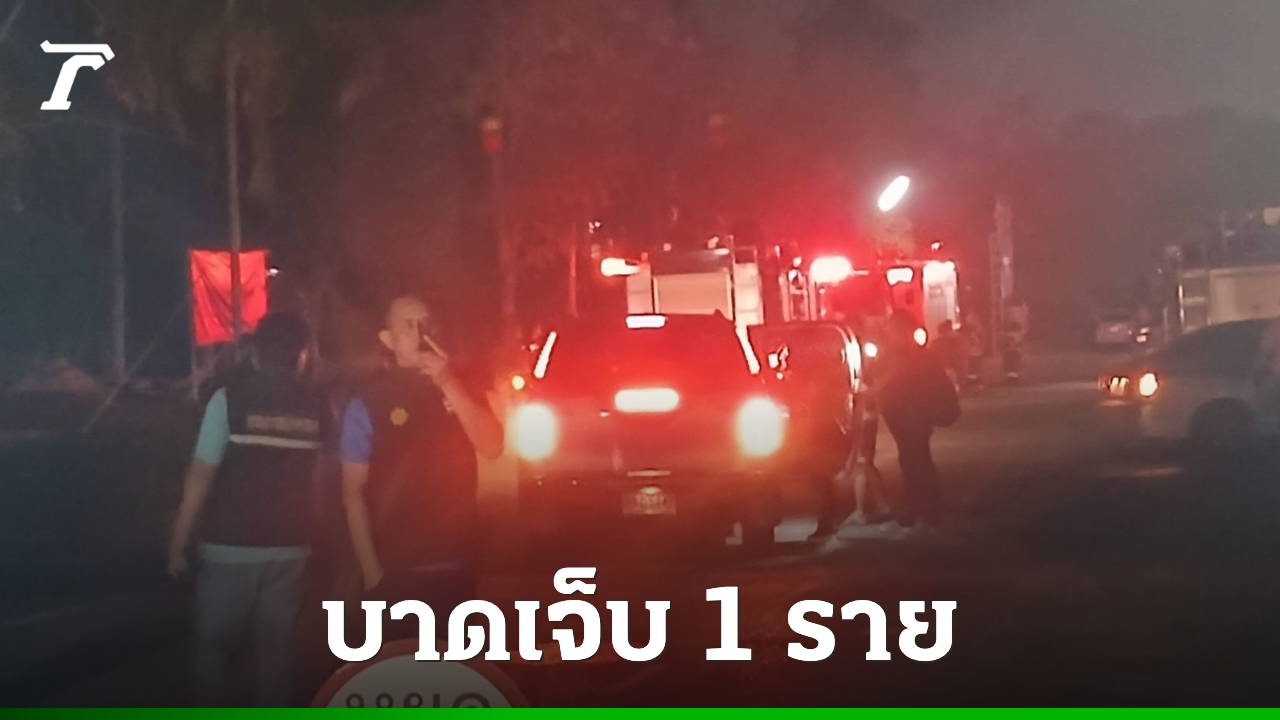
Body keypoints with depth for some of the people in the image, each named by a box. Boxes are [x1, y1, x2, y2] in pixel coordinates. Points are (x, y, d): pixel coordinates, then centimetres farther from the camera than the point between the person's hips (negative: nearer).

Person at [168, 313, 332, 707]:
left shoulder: (230, 398, -9)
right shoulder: (318, 407, 0)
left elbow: (201, 477, -12)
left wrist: (178, 544, -5)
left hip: (230, 548, -2)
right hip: (290, 548, 3)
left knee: (213, 649, 11)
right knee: (276, 650, 11)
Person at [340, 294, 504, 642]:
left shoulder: (462, 385, 4)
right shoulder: (369, 402, -6)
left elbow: (492, 447, -10)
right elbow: (354, 492, -6)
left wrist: (449, 385, -18)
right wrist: (371, 570, -10)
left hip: (457, 563, 3)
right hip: (397, 568, -3)